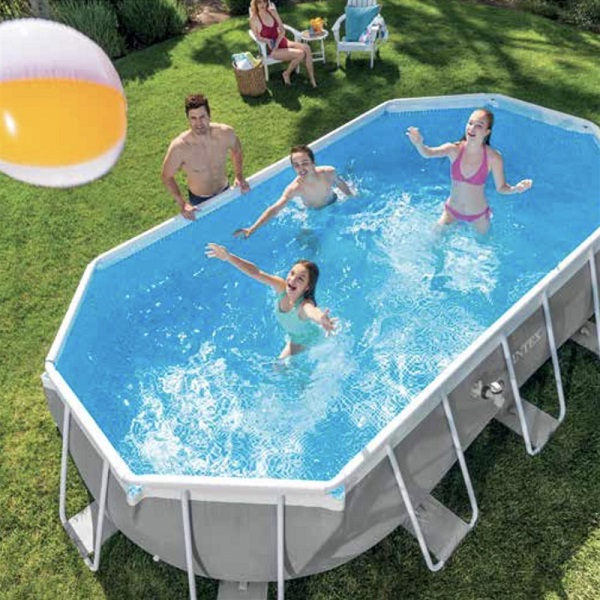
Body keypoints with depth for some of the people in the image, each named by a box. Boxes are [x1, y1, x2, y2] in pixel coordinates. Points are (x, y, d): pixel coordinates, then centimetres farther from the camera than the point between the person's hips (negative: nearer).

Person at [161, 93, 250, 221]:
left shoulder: (226, 133, -24)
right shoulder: (179, 147, -33)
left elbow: (236, 151, 1)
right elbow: (167, 177, -17)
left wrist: (239, 177, -8)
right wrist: (182, 204, -21)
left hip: (225, 192, 3)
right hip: (199, 200, -3)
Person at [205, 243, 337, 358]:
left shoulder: (305, 305, -46)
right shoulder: (281, 287, -30)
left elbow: (313, 312, -71)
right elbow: (256, 272, -39)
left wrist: (322, 320, -97)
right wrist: (228, 257, -51)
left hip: (308, 343, -6)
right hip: (293, 338, 6)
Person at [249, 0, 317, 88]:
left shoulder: (273, 11, 2)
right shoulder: (254, 19, -12)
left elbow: (282, 30, 3)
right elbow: (257, 37, -3)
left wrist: (276, 43, -14)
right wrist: (267, 40, -24)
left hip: (282, 41, 5)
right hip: (270, 48, -5)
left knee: (306, 48, -20)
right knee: (300, 54, -24)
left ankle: (312, 80, -14)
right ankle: (286, 74, 1)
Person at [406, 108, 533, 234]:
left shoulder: (493, 158, -21)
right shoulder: (454, 149, -19)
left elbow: (501, 187, -11)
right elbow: (428, 153, -37)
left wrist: (515, 189, -33)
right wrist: (418, 143, -60)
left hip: (478, 215, -1)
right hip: (451, 211, 1)